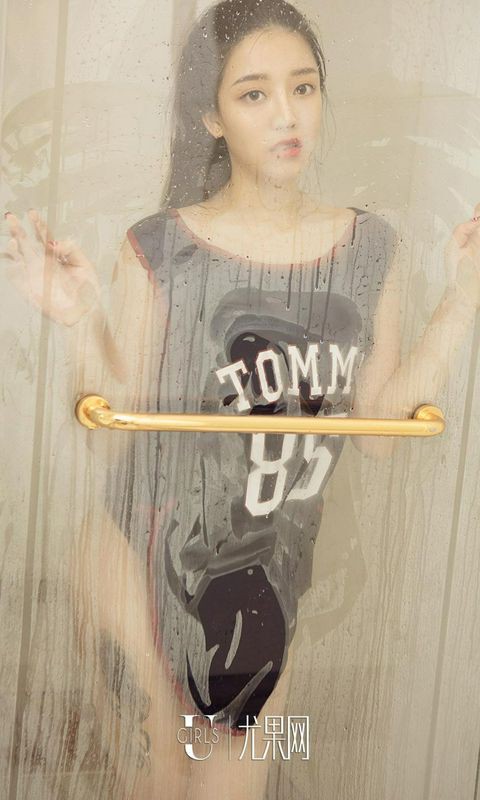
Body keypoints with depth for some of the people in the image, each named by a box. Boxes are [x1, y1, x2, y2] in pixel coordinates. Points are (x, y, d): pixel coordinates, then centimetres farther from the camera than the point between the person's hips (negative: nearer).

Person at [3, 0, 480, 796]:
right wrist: (84, 323, -27)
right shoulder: (159, 251, -14)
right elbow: (121, 420, -12)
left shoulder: (370, 247, -5)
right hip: (164, 556, -3)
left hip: (288, 561, 3)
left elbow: (379, 429, -3)